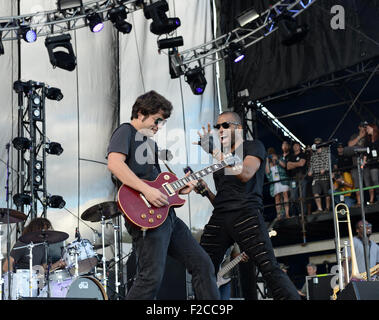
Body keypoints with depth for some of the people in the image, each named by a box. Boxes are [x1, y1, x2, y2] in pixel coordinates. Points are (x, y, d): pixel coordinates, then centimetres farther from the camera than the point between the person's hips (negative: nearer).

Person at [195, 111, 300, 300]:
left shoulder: (253, 147, 11)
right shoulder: (222, 159, 27)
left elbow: (246, 174, -11)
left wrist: (215, 151, -11)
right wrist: (205, 190, 9)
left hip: (245, 213, -6)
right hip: (219, 218, 6)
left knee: (270, 268, -17)